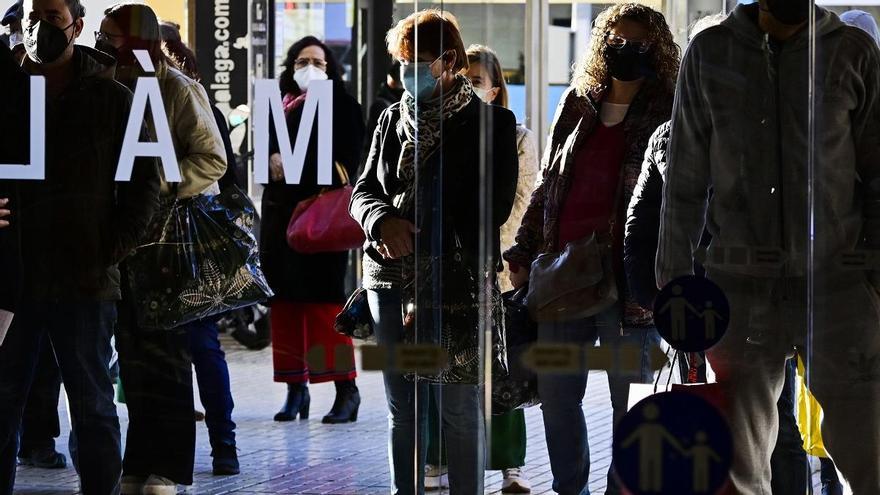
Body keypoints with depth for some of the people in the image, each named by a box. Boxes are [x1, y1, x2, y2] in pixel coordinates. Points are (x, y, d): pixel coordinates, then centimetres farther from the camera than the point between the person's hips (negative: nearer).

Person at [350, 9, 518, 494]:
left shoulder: (490, 123, -3)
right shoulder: (392, 119, 14)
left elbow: (489, 210, -8)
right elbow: (364, 190, 12)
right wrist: (382, 220, -14)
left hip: (456, 285, -5)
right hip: (390, 279, 5)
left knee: (460, 410, -3)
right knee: (403, 409, 9)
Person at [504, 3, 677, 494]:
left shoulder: (667, 117, -1)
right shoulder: (577, 107, 13)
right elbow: (547, 186, 19)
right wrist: (523, 253, 14)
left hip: (628, 280, -5)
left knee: (630, 396, 1)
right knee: (556, 393, 9)